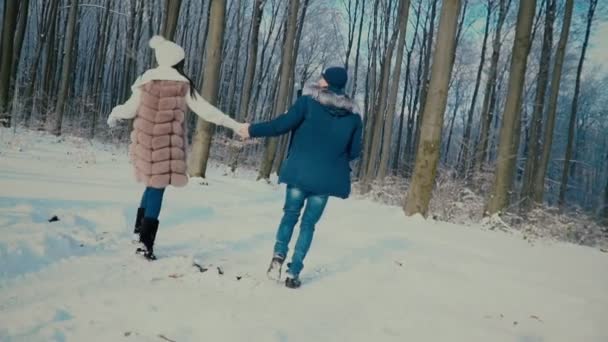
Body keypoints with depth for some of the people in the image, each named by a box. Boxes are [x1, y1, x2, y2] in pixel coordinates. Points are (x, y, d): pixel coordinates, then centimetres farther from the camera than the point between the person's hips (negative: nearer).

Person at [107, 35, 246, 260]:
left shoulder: (146, 80, 1)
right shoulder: (183, 85, -5)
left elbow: (130, 109, 5)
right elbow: (205, 110, -7)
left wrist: (114, 114, 26)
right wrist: (233, 125, 0)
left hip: (146, 142, 4)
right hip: (167, 143, -3)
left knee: (152, 184, 21)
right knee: (157, 188, 0)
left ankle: (139, 231, 24)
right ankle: (146, 243, 0)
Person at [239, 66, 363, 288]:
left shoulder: (309, 100, -3)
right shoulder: (353, 115, 6)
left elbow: (283, 124, -8)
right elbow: (354, 151, 9)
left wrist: (253, 131, 3)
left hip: (299, 171, -1)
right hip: (326, 176, 1)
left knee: (290, 215, 17)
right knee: (309, 223, 9)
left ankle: (278, 255, -2)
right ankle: (293, 273, 4)